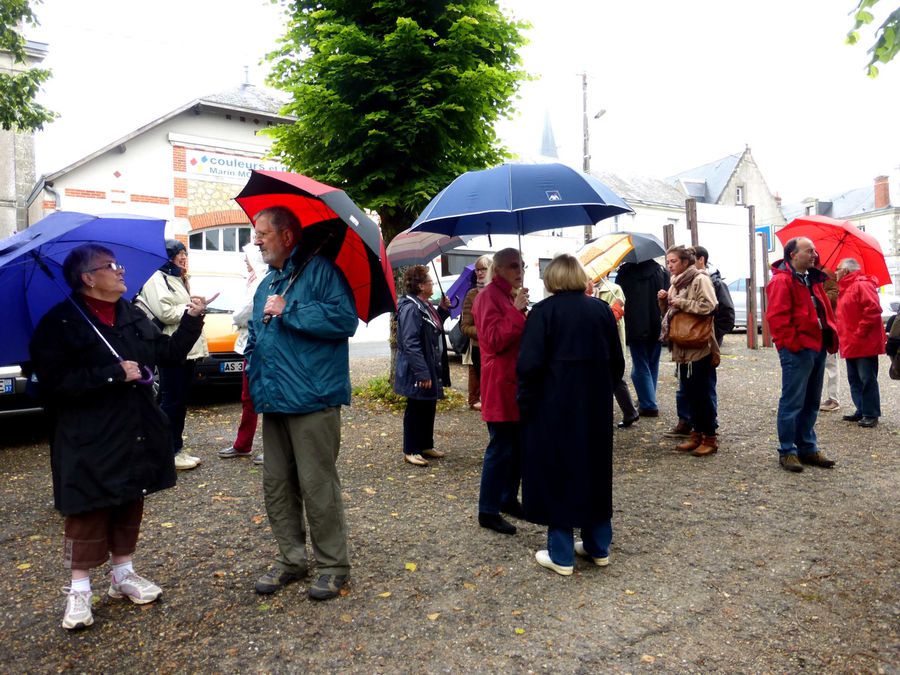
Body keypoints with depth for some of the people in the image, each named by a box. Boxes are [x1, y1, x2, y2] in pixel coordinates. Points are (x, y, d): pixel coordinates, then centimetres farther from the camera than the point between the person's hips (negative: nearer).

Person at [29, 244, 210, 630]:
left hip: (136, 434, 6)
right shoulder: (61, 323, -12)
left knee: (129, 506, 16)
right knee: (89, 512, 3)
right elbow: (54, 381, -19)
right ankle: (79, 590, 19)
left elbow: (168, 353, 10)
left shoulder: (132, 315, 8)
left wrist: (192, 320, -3)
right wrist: (115, 373, -23)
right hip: (89, 441, -6)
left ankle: (123, 574, 32)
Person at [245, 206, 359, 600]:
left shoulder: (319, 271, -7)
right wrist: (253, 374, 13)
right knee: (277, 487, 14)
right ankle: (291, 559, 28)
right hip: (274, 402, 9)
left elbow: (345, 319, -22)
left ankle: (333, 566, 14)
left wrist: (288, 311, -18)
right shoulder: (266, 285, 19)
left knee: (318, 486, -2)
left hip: (312, 401, -8)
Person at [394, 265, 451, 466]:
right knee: (416, 410, 2)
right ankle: (410, 451, 15)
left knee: (429, 408, 18)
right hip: (418, 372, -10)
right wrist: (422, 373, -27)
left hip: (431, 368, 10)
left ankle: (426, 446, 31)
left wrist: (443, 310, 9)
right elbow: (410, 344, -26)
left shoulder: (426, 306, 9)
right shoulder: (411, 308, -21)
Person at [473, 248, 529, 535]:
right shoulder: (488, 296, -12)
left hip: (517, 383, 10)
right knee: (501, 448, -5)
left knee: (518, 445, 16)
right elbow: (494, 340, -23)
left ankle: (509, 499, 30)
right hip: (500, 385, -10)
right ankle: (488, 511, 5)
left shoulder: (513, 296, 17)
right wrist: (516, 312, -23)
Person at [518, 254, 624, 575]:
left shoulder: (543, 311, -10)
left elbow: (530, 364, -16)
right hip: (596, 406, 5)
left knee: (556, 472, 5)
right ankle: (598, 546, 27)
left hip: (555, 407, -5)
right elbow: (617, 361, 10)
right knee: (594, 468, 17)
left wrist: (525, 403, -4)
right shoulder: (602, 310, 6)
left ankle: (561, 555, 12)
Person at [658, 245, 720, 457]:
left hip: (700, 346, -8)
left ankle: (710, 437, 8)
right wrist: (664, 301, 2)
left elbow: (709, 305, -21)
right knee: (689, 392, 12)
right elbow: (670, 312, 21)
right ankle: (697, 433, 22)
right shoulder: (676, 283, 16)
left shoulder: (700, 279, -9)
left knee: (702, 393, -2)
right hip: (682, 347, 8)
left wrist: (681, 303, -17)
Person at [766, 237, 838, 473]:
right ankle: (787, 451, 4)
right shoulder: (781, 281, -12)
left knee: (811, 402, 15)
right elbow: (777, 317, -19)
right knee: (792, 402, -4)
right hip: (797, 351, -9)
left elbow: (826, 311, 22)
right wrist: (791, 343, -20)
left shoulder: (813, 280, 17)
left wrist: (831, 337, 11)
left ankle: (808, 447, 25)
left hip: (818, 348, 9)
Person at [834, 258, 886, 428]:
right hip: (851, 345, 10)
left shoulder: (861, 285, -13)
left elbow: (873, 309, -23)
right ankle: (861, 411, 20)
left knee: (867, 380, -5)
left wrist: (860, 332, -21)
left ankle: (871, 414, 1)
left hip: (864, 344, -10)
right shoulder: (846, 289, 18)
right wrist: (843, 336, 14)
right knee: (855, 380, 13)